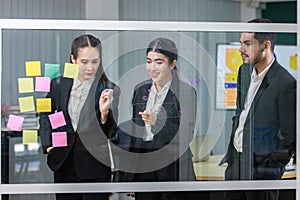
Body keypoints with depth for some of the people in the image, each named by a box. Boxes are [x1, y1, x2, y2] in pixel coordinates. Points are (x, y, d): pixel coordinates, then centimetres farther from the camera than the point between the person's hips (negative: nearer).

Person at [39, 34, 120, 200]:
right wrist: (47, 145, 7)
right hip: (65, 164, 3)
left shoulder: (109, 90, -8)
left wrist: (104, 113, -28)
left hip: (95, 169, -3)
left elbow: (111, 134, -10)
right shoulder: (59, 84, 1)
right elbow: (46, 115, 18)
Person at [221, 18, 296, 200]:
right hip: (235, 160, 7)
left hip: (261, 166, -7)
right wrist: (231, 153, 16)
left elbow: (289, 136, -13)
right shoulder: (244, 71, 8)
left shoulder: (285, 84, -17)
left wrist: (273, 164, -12)